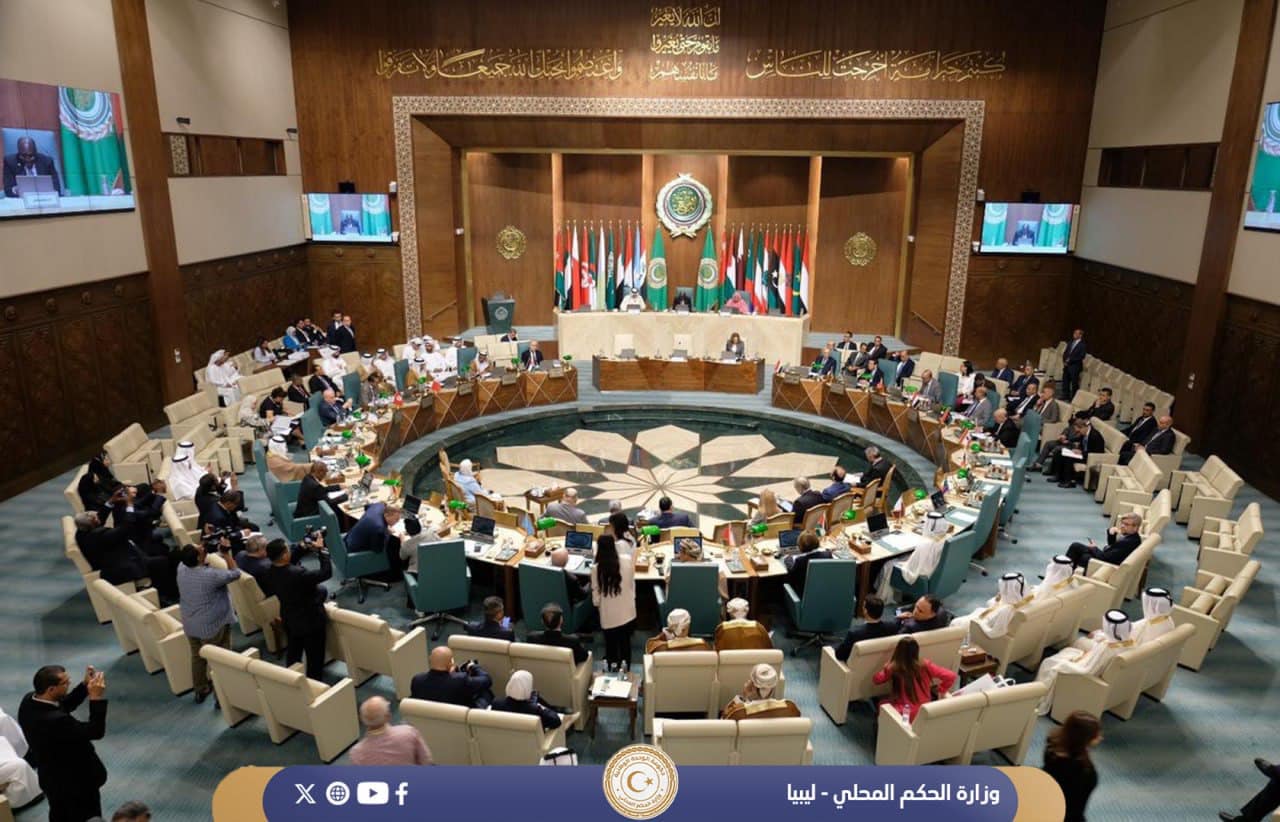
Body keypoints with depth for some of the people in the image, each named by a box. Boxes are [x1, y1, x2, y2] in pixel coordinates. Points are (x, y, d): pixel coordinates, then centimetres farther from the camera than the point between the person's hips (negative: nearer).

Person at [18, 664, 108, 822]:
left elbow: (65, 705, 2)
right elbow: (96, 731, -31)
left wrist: (85, 685, -11)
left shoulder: (29, 701, -14)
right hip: (75, 782, -8)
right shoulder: (55, 720, -41)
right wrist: (97, 698, -32)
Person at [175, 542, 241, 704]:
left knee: (197, 657, 24)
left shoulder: (181, 568, -12)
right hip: (212, 625, -6)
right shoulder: (211, 575, -31)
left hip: (190, 624, 6)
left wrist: (200, 549, -3)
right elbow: (235, 574, -16)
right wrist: (226, 552, -15)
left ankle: (200, 690, 41)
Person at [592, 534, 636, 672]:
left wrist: (597, 604, 11)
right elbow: (632, 582, 1)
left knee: (611, 641, 18)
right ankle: (625, 666, 32)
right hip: (627, 610, 2)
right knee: (625, 640, 21)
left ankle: (613, 665, 32)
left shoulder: (596, 568, -21)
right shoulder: (628, 560, -14)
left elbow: (596, 592, -10)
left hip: (609, 613, -2)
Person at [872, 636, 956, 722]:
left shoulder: (892, 668, -13)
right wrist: (941, 690, 6)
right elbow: (950, 677, -9)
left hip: (904, 714, -2)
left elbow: (876, 679, 5)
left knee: (882, 703, 26)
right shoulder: (925, 666, -11)